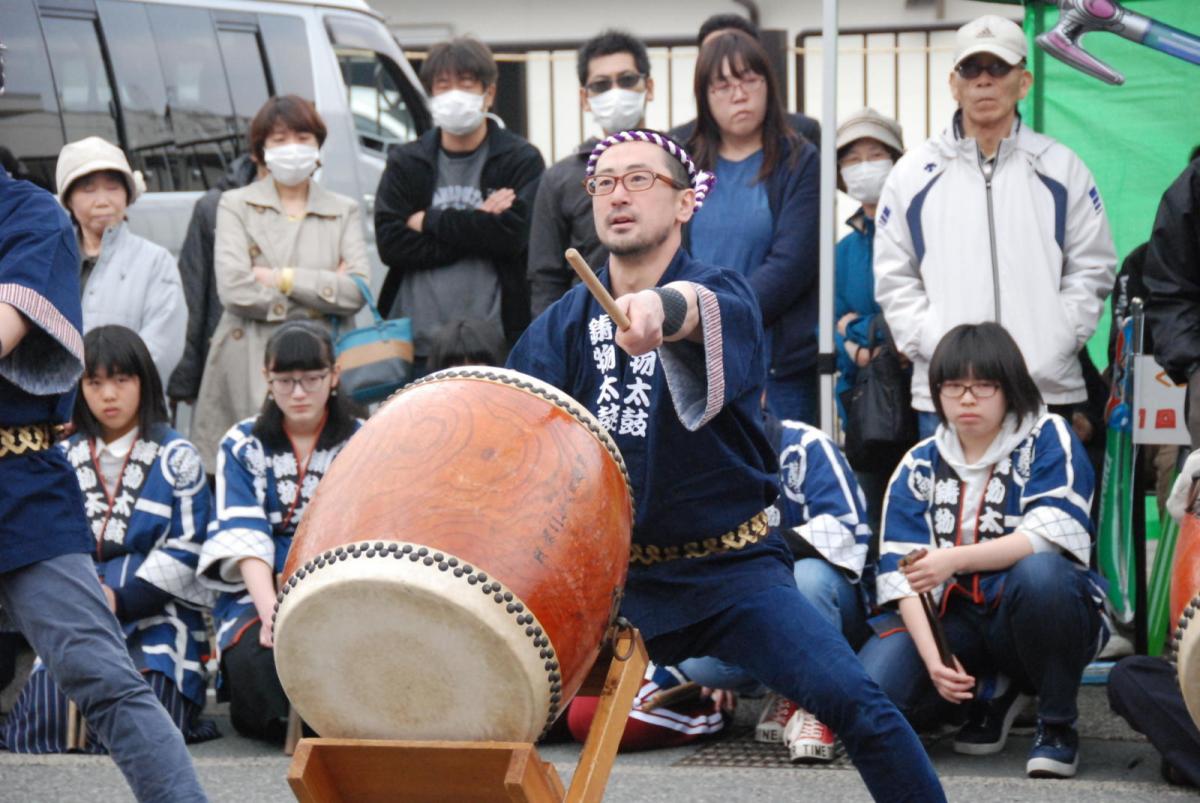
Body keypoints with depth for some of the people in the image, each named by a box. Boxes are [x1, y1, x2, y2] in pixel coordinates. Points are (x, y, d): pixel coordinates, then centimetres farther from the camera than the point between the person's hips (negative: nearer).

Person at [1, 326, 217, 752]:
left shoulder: (176, 457, 4)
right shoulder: (64, 460, 14)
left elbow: (185, 550, -3)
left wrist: (120, 597, -13)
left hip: (156, 610, -2)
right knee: (45, 714, -22)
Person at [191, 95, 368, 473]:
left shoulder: (344, 211, 16)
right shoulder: (236, 205, 10)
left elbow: (358, 292, 1)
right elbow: (233, 288, -6)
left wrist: (284, 279, -5)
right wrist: (323, 289, -3)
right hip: (251, 368, -1)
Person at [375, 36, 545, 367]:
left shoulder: (521, 160, 5)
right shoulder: (405, 163, 12)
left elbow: (513, 234, -10)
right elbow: (389, 243, -1)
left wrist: (430, 221, -4)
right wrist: (478, 226, -8)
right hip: (415, 342, 2)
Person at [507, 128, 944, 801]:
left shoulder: (724, 297, -6)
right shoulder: (564, 323, 6)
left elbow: (705, 309, -32)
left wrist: (660, 308, -56)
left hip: (730, 567, -3)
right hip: (611, 572, 4)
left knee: (852, 701, -20)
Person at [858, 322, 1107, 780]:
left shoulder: (1048, 439, -5)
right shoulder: (919, 466, 3)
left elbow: (1051, 535, -20)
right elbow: (903, 575, -4)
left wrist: (955, 560, -32)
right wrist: (933, 658, -21)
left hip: (1037, 613, -3)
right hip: (951, 620, 3)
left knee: (1039, 571, -38)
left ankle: (1058, 724, -14)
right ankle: (991, 693, 8)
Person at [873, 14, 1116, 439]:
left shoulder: (1062, 169, 8)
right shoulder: (913, 173, 9)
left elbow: (1092, 270, 8)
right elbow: (894, 279, 8)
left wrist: (1053, 346, -6)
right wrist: (931, 344, -7)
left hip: (1047, 388, 0)